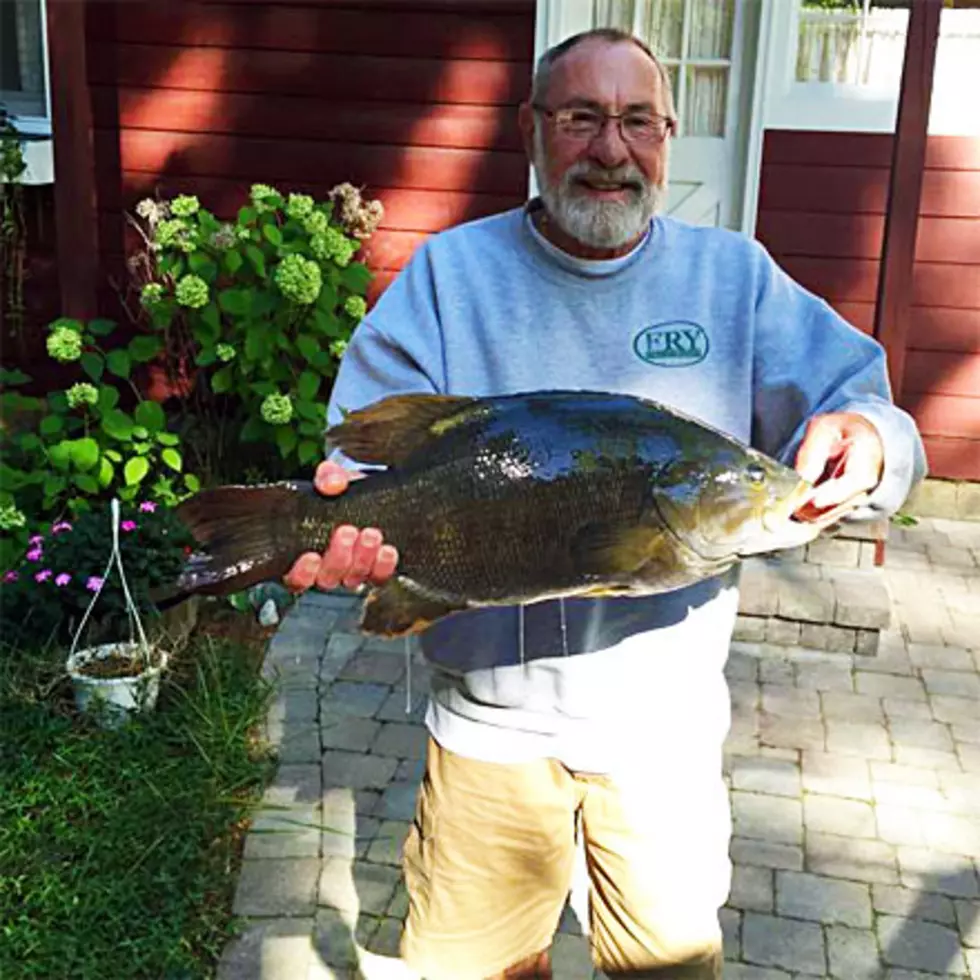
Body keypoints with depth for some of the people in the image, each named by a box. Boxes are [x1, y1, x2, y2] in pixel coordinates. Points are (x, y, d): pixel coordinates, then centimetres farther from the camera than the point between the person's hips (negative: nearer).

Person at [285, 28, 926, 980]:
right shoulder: (449, 275, -4)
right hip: (492, 718, -1)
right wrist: (347, 520, -34)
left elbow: (853, 400, -4)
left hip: (665, 723, 1)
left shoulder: (735, 277, 0)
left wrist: (862, 441, -28)